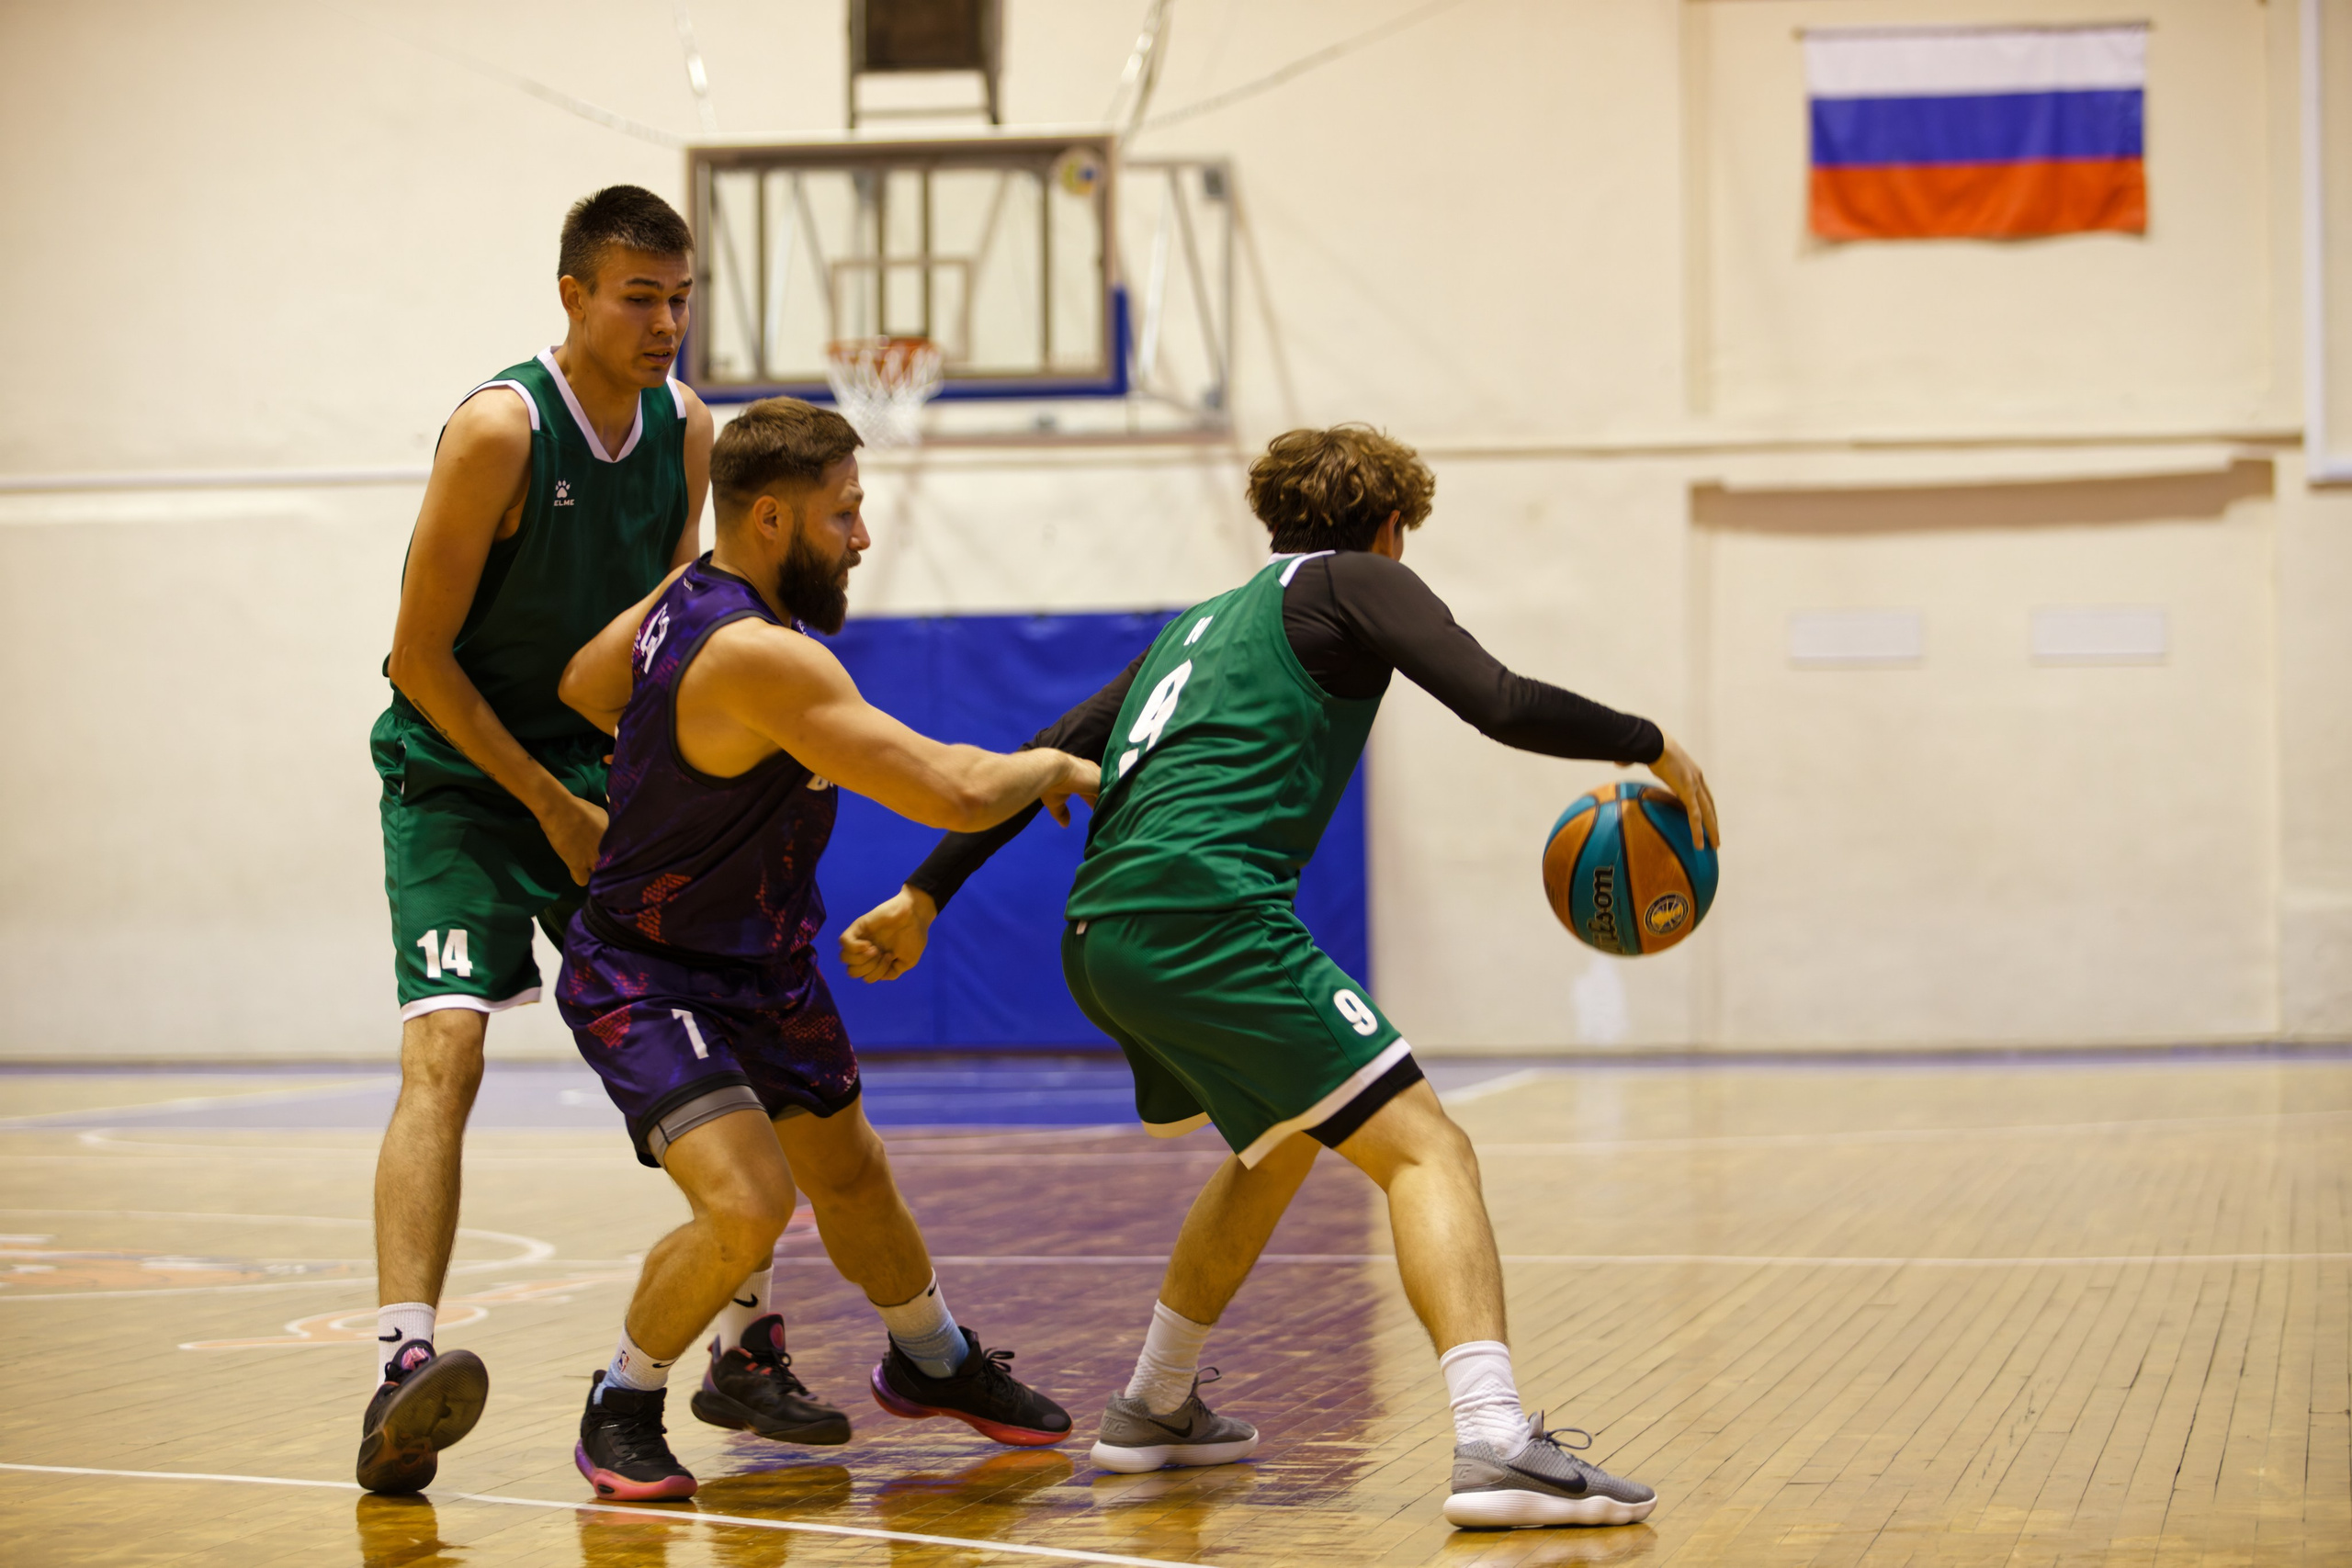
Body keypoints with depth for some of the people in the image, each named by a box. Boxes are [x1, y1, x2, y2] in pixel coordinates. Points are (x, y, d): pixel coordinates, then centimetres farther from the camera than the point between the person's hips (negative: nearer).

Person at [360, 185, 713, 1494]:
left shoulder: (688, 429, 0)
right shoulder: (499, 431, -20)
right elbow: (419, 658, -17)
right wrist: (553, 808, -16)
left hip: (599, 771, 6)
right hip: (459, 774, -6)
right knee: (445, 1049, -23)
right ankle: (402, 1367, -33)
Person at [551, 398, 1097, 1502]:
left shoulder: (687, 599, -5)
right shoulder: (761, 656, -34)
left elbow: (569, 692, 11)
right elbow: (951, 792, -35)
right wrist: (1051, 766, -16)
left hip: (759, 959, 10)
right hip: (647, 980, -10)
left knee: (849, 1174, 24)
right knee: (747, 1203, -25)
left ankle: (934, 1364, 47)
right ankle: (622, 1410, 0)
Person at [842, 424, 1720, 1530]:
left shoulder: (1205, 621, 30)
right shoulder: (1351, 580, 10)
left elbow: (1045, 761, 28)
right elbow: (1502, 705, -5)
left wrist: (925, 896, 31)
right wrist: (1650, 746, 8)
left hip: (1101, 938, 8)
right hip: (1203, 910, -8)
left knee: (1283, 1138, 31)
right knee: (1422, 1149, -11)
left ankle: (1154, 1409, 37)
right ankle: (1496, 1441, -30)